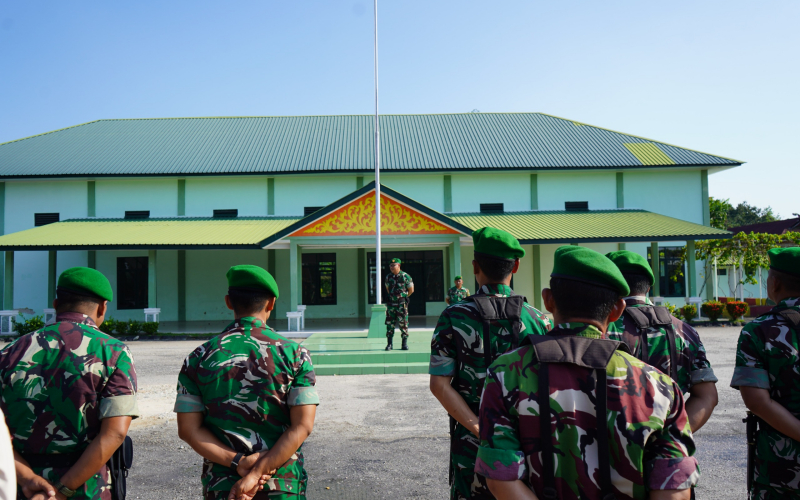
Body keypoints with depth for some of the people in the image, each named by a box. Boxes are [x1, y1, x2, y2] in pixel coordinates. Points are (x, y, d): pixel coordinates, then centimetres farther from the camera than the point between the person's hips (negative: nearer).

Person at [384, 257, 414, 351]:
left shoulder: (405, 276, -5)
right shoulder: (388, 277, 8)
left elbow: (411, 290, 3)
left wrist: (403, 297, 7)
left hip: (402, 304, -4)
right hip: (391, 303, 4)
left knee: (403, 324, 0)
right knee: (390, 323, 3)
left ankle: (405, 343, 9)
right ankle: (389, 344, 9)